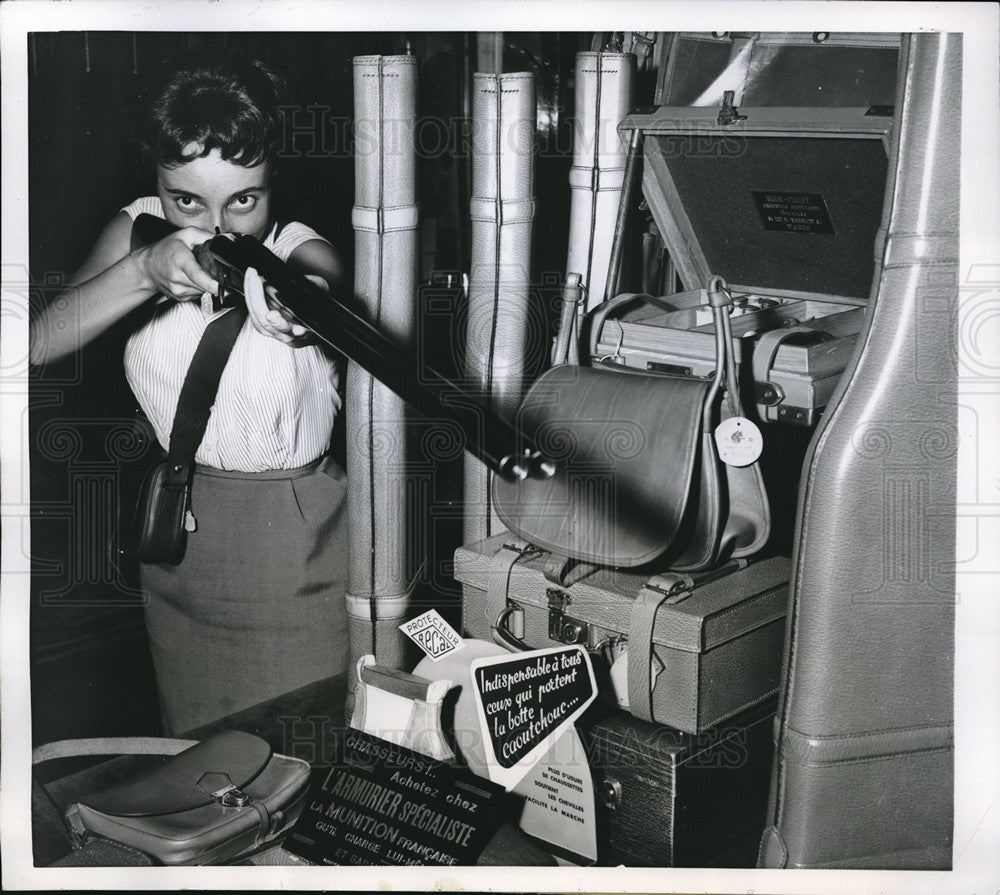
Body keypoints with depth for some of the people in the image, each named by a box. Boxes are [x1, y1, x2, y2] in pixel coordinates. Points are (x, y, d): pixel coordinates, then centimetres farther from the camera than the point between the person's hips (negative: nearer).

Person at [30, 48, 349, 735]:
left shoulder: (299, 250, -16)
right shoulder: (139, 229, -6)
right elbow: (40, 344, -18)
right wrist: (145, 271, -36)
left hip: (291, 545, -4)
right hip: (174, 528, 4)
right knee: (189, 744, 21)